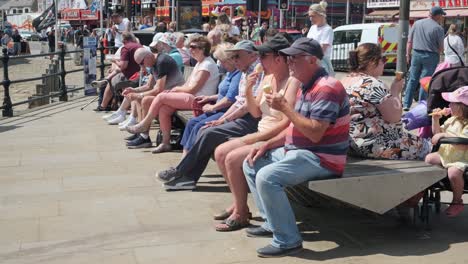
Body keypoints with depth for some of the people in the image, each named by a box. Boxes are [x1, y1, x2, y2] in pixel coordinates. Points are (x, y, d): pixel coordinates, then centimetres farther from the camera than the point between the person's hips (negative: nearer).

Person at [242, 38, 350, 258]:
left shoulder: (326, 88, -18)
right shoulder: (306, 87, 15)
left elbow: (314, 133, -27)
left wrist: (284, 108, -21)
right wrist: (266, 146, 6)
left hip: (321, 158, -11)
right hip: (298, 151, 11)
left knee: (267, 177, -28)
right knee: (251, 164, 13)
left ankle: (288, 240, -18)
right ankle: (272, 223, 15)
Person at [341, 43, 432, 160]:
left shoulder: (344, 81, 7)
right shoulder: (373, 84, -20)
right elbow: (394, 117, -18)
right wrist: (395, 92, -4)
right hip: (374, 146, -10)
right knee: (425, 146, 3)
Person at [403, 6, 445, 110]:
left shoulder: (417, 23, 5)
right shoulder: (438, 28, -9)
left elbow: (409, 41, 7)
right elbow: (441, 48, -5)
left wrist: (408, 54, 14)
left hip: (416, 54, 4)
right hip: (430, 56, -4)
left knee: (412, 80, 13)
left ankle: (406, 104, 14)